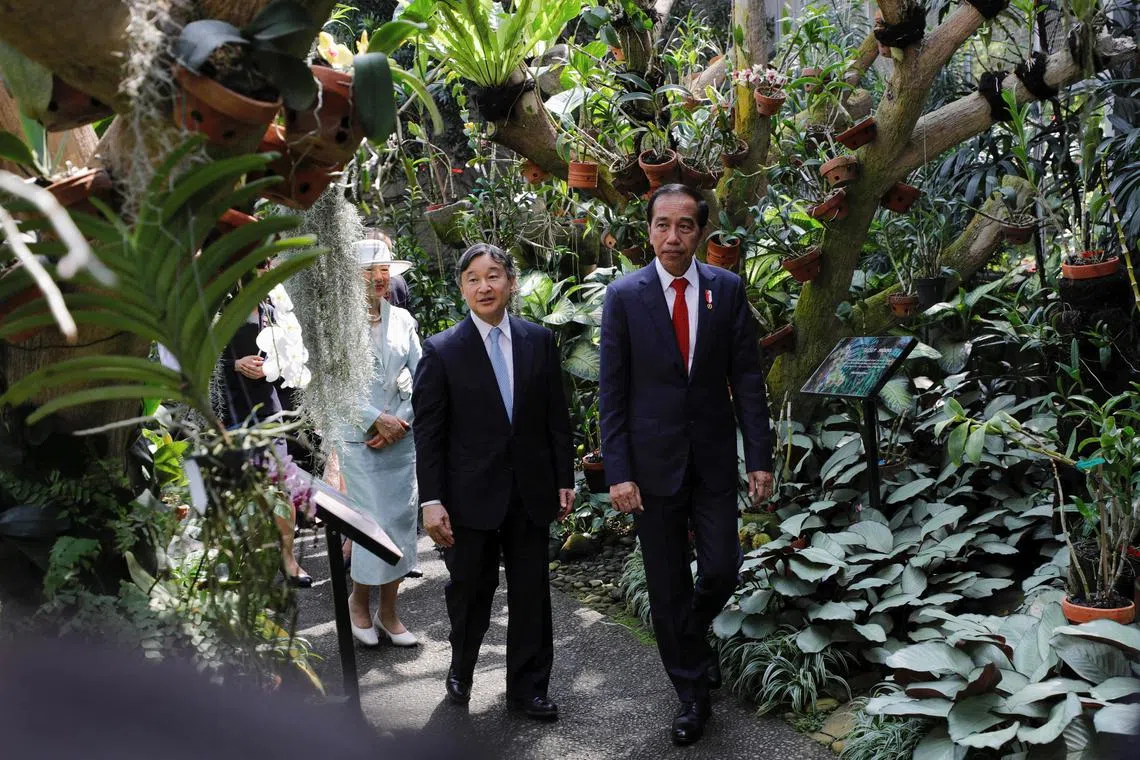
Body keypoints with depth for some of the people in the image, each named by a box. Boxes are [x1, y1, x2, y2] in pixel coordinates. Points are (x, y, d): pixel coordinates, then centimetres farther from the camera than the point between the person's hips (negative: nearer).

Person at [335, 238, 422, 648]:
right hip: (360, 439, -4)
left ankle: (388, 612, 17)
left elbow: (421, 377, 7)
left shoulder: (402, 319, 8)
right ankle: (359, 599, 20)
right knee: (375, 522, -5)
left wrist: (401, 420, -6)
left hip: (402, 436, 4)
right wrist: (376, 420, -12)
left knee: (402, 519, 5)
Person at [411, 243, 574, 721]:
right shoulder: (441, 350, -5)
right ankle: (460, 672, 37)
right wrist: (432, 500, -11)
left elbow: (556, 417, 6)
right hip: (471, 495, -2)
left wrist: (564, 479, 5)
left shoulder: (539, 340, 3)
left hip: (531, 492, 2)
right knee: (470, 592, 12)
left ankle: (528, 688, 25)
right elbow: (428, 432, -6)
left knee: (532, 593, 9)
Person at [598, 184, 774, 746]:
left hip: (714, 459, 1)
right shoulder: (624, 296, -5)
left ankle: (691, 637, 37)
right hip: (653, 462, -1)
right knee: (667, 586, 7)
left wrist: (759, 457, -3)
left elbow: (747, 378, 1)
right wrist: (618, 471, -9)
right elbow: (612, 392, -4)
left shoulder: (727, 289, 0)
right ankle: (691, 689, 25)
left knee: (721, 571, 3)